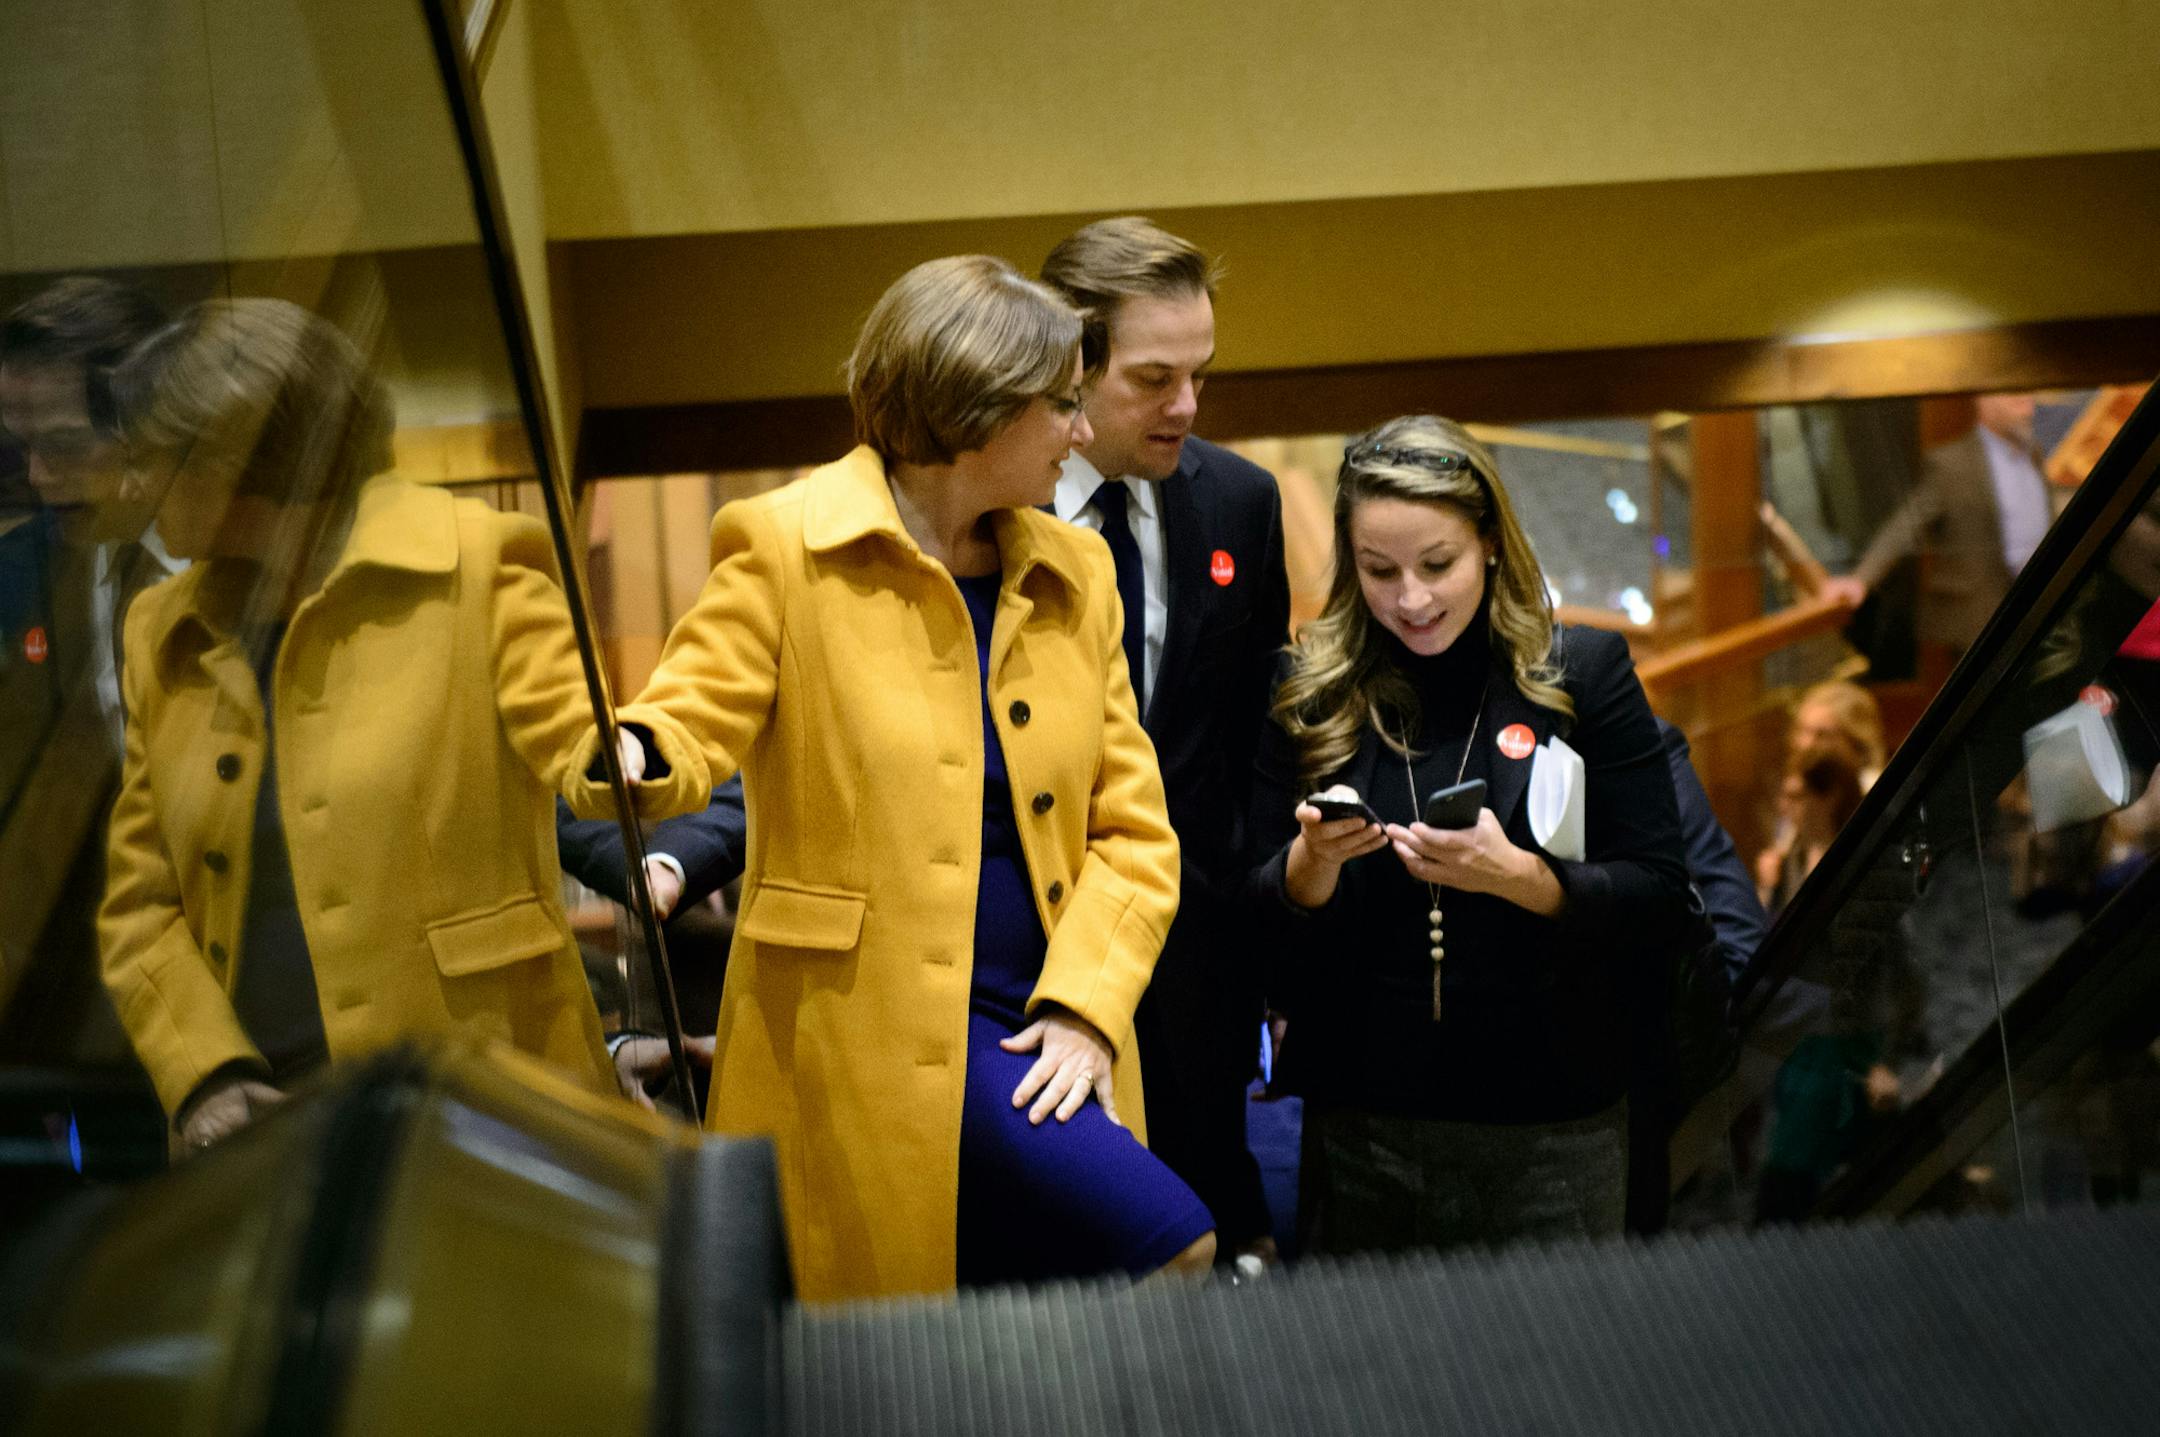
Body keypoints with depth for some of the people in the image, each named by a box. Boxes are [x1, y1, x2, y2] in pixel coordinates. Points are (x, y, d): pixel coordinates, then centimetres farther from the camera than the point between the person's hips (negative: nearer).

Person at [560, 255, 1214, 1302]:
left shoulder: (1074, 574, 13)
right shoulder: (786, 546, -3)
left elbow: (1134, 829, 11)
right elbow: (691, 721, -8)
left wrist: (1085, 1003, -5)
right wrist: (632, 762, -34)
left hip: (1043, 1038, 6)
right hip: (866, 1036, -6)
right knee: (1173, 1250, -19)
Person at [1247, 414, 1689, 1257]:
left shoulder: (1584, 673, -2)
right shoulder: (1313, 690, 2)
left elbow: (1661, 898, -5)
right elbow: (1262, 919, 5)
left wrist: (1515, 875, -21)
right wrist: (1313, 860, -16)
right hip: (1360, 1120, 2)